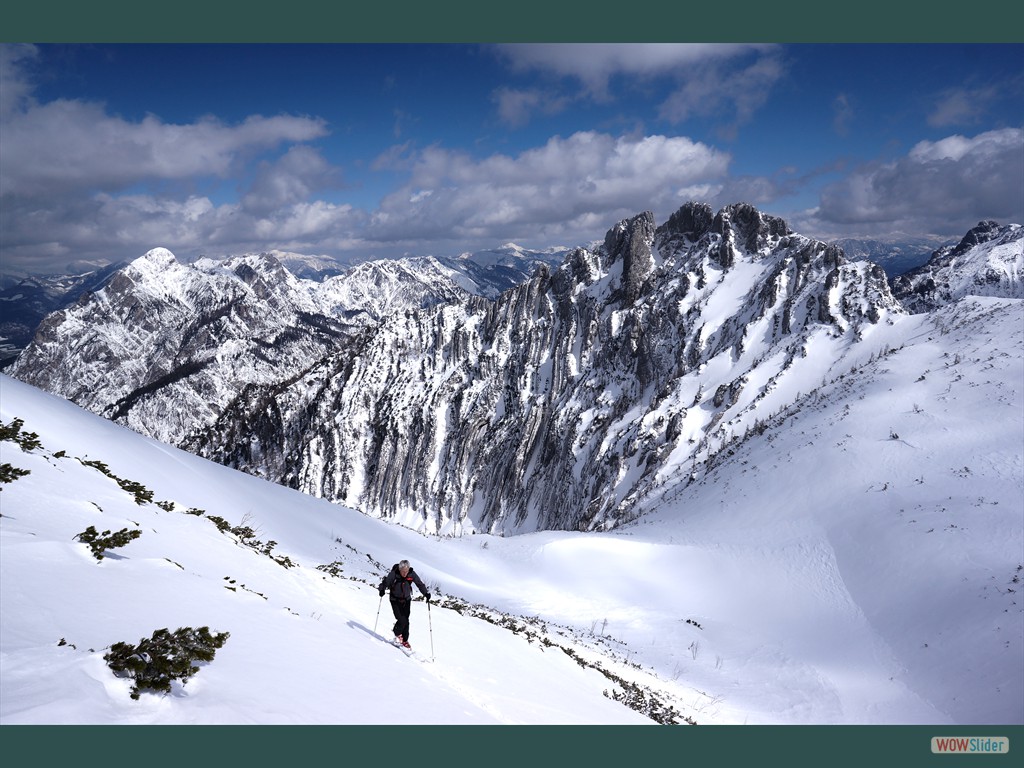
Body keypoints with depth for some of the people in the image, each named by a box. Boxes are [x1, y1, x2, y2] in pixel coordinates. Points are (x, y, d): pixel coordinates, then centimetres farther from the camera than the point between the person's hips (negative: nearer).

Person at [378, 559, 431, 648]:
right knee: (401, 620, -14)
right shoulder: (394, 574, -22)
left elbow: (420, 583, -6)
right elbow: (386, 582, -17)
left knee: (406, 621, 2)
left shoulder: (412, 574, -14)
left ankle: (404, 640, 21)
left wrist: (426, 593, -14)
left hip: (406, 600, 3)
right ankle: (397, 634, 18)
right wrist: (382, 590, -36)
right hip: (395, 600, -3)